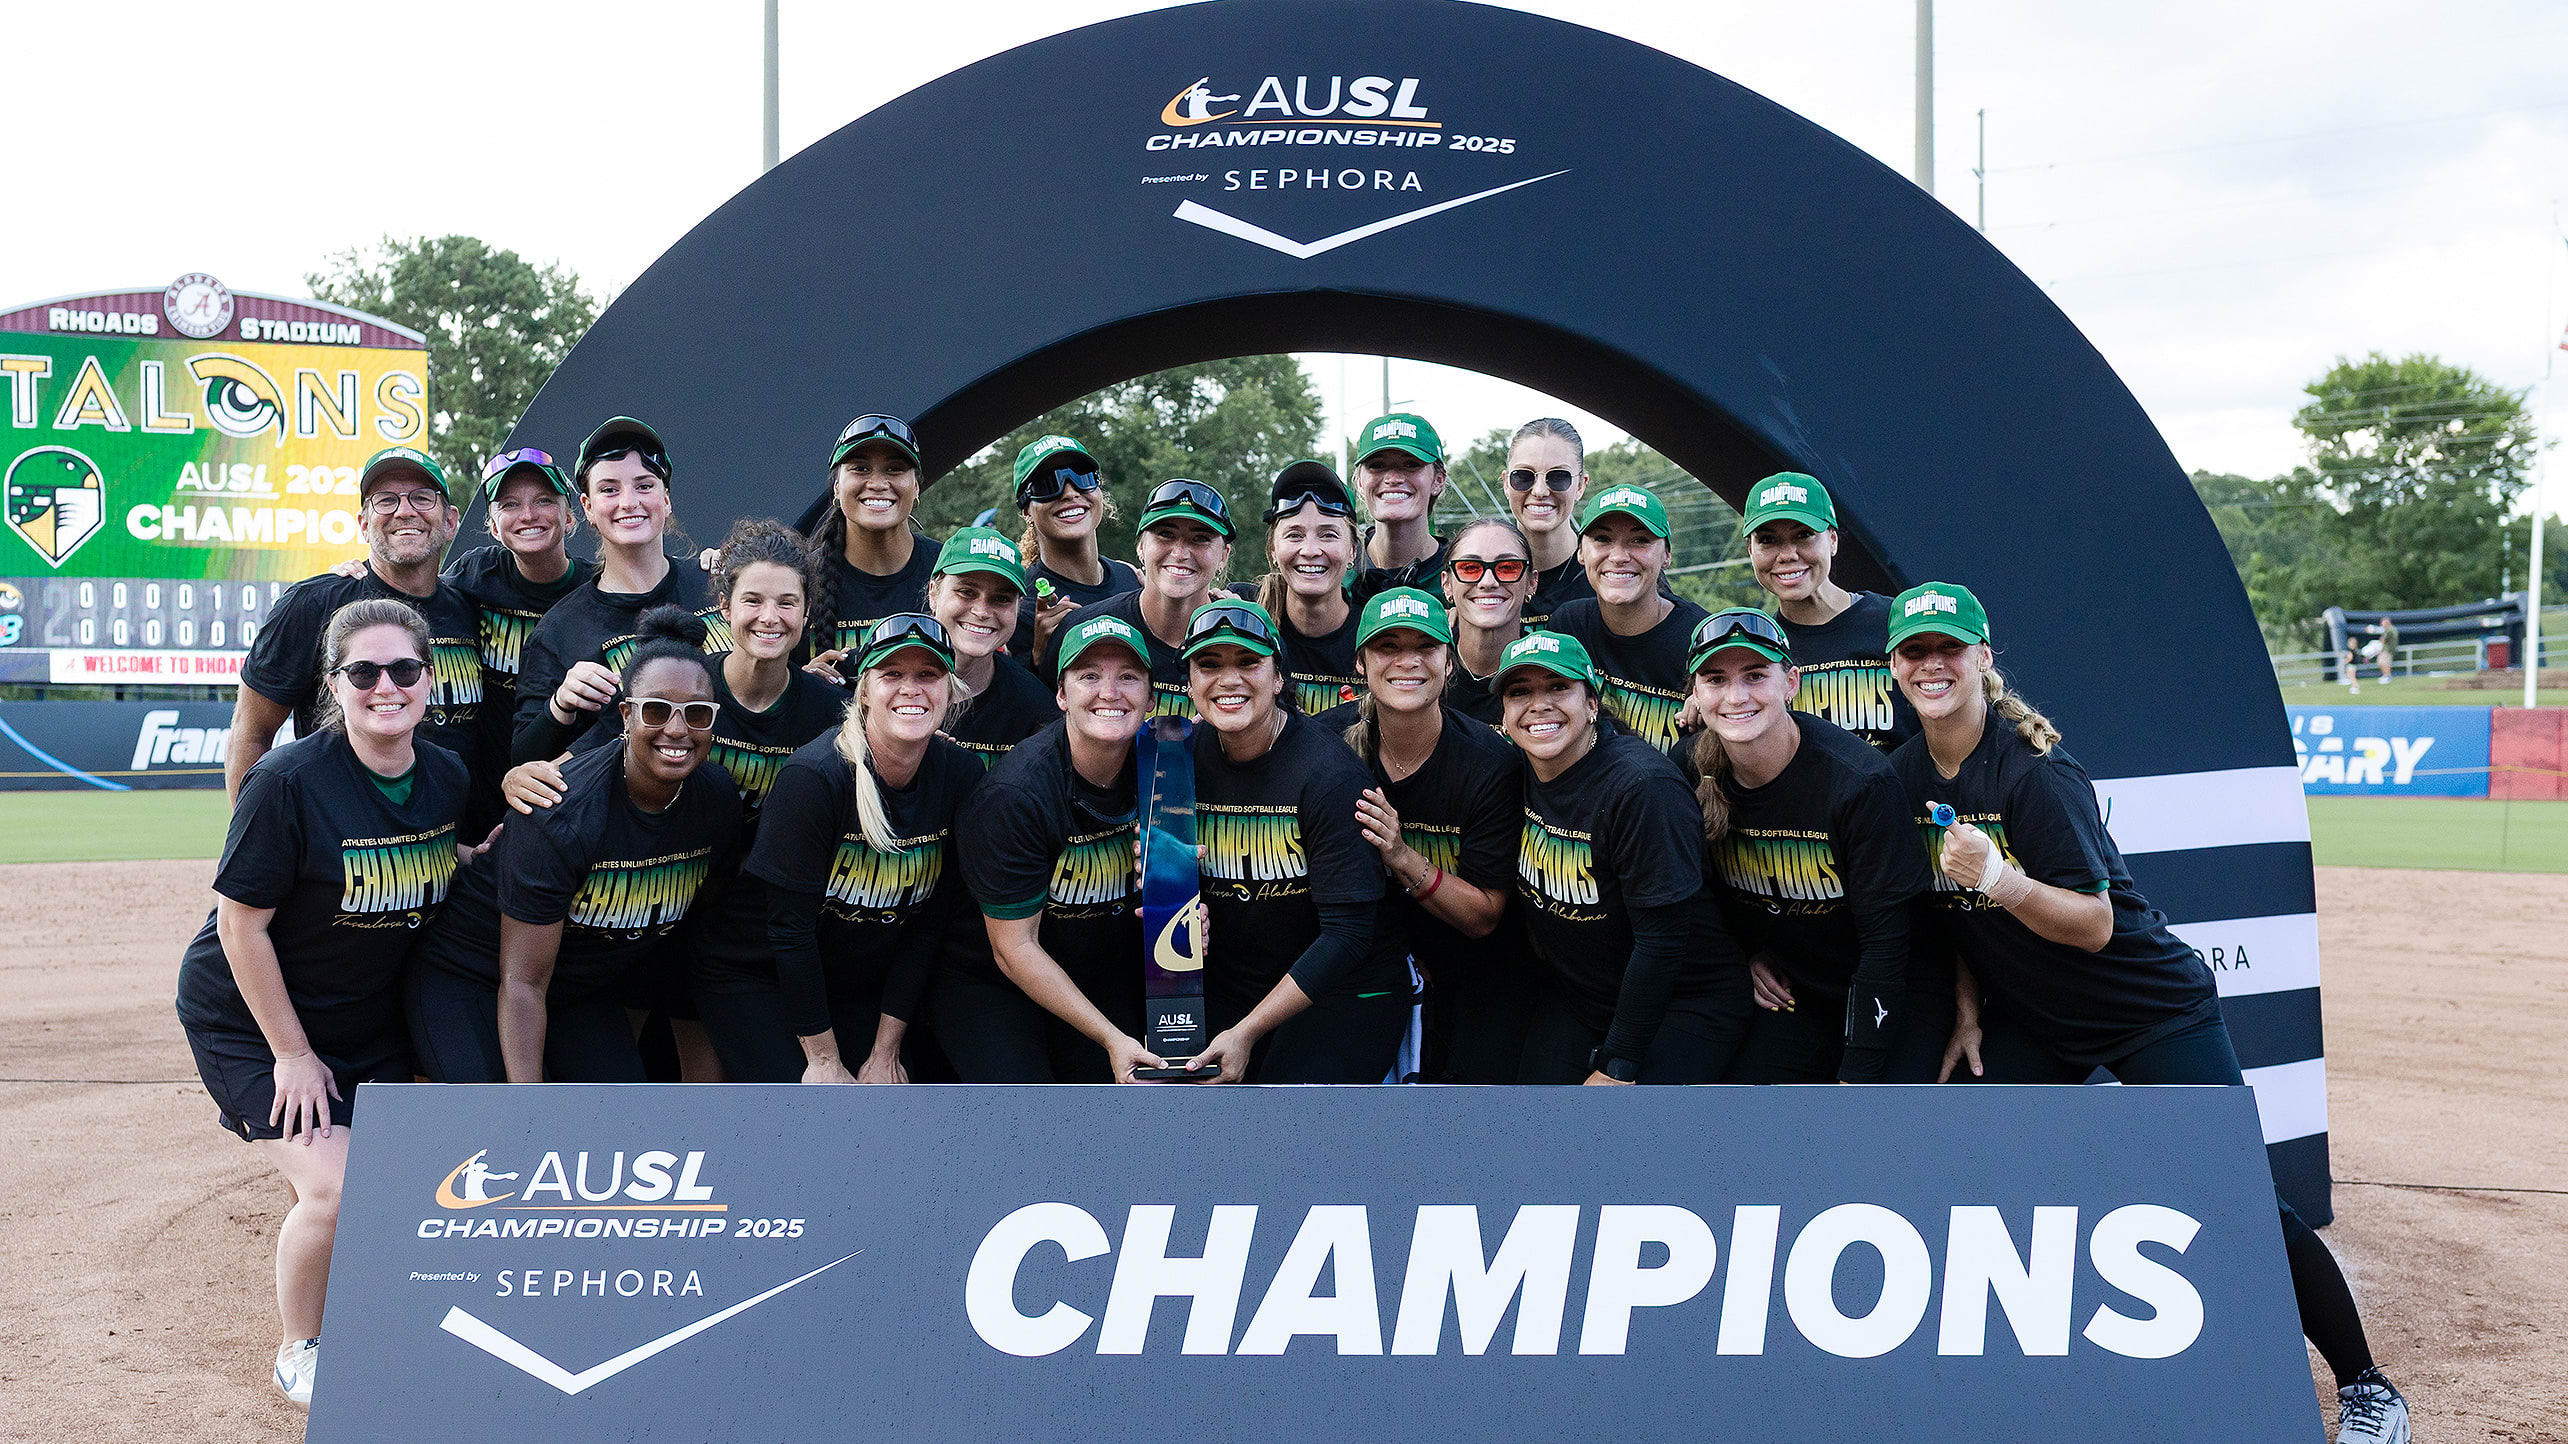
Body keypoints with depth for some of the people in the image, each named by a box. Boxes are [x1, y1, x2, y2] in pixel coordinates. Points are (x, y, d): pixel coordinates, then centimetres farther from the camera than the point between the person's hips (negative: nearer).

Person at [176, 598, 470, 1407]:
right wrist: (293, 1053, -15)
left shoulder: (449, 779, -7)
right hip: (252, 1016, -5)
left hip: (371, 1020, 6)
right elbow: (242, 924, -19)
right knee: (334, 1192, -15)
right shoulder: (289, 781, -24)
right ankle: (299, 1354, 12)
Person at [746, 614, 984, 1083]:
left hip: (874, 996, 4)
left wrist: (885, 1053, -4)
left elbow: (933, 920, -4)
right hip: (785, 991, -4)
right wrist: (824, 1061, -17)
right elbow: (790, 925, -19)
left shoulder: (963, 775, -9)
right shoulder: (812, 777, -22)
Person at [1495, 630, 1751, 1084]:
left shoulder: (1642, 785, -24)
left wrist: (1616, 1068, -21)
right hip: (1572, 996, 6)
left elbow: (1661, 940, -23)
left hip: (1686, 1005, -6)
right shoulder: (1516, 772, -3)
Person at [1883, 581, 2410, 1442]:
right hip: (2028, 1018, 6)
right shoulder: (1904, 776, -4)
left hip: (2150, 1008, -6)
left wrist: (2004, 884, -42)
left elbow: (2094, 925, -26)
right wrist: (1970, 1012, 5)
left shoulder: (2034, 770, -23)